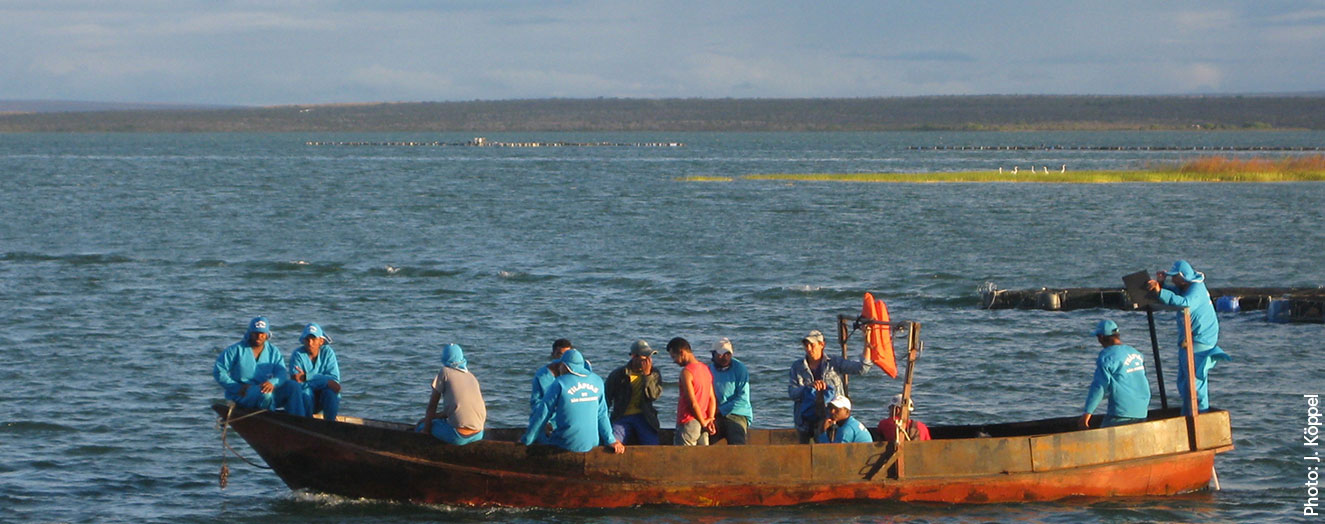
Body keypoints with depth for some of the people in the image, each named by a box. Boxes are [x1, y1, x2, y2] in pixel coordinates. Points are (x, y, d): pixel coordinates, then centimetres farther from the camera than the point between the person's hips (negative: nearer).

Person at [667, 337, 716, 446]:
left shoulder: (686, 372, -14)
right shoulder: (705, 369, 13)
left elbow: (692, 402, -17)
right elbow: (712, 398, 11)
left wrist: (704, 423, -7)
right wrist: (710, 420, 3)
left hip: (688, 423, -8)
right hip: (702, 426, 8)